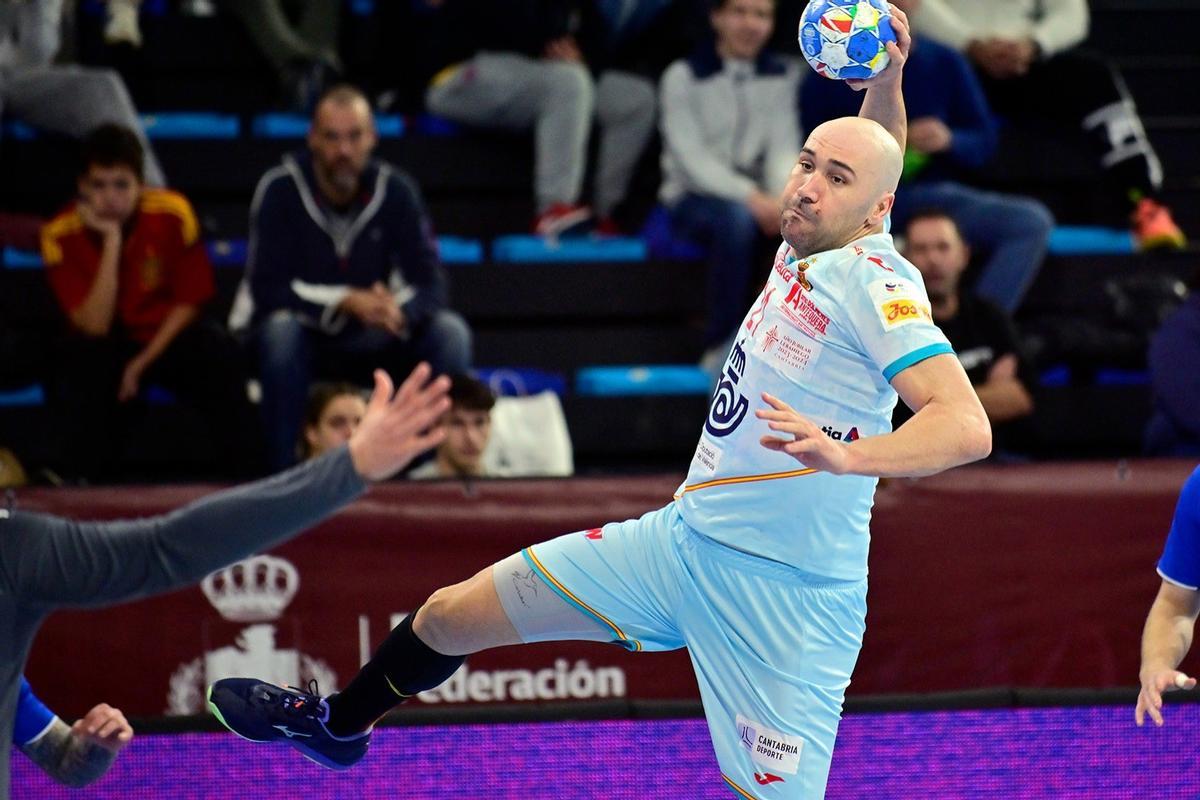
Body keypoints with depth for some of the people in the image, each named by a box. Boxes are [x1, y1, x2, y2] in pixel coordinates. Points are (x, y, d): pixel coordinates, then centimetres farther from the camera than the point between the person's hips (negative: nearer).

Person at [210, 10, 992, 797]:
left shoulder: (875, 279, -19)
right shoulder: (805, 246, 2)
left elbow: (968, 427, -31)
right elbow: (875, 152, 22)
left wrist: (848, 454, -46)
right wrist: (883, 79, 2)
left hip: (784, 598, -8)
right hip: (683, 538, 8)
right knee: (448, 615, 14)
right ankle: (337, 724, 43)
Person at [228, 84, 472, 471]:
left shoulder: (395, 190, -7)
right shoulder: (280, 189, -14)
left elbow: (430, 284, -10)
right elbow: (266, 289, -20)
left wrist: (399, 310, -35)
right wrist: (347, 302, -33)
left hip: (370, 341, 3)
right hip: (301, 333, -3)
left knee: (449, 332, -21)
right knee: (280, 331, -37)